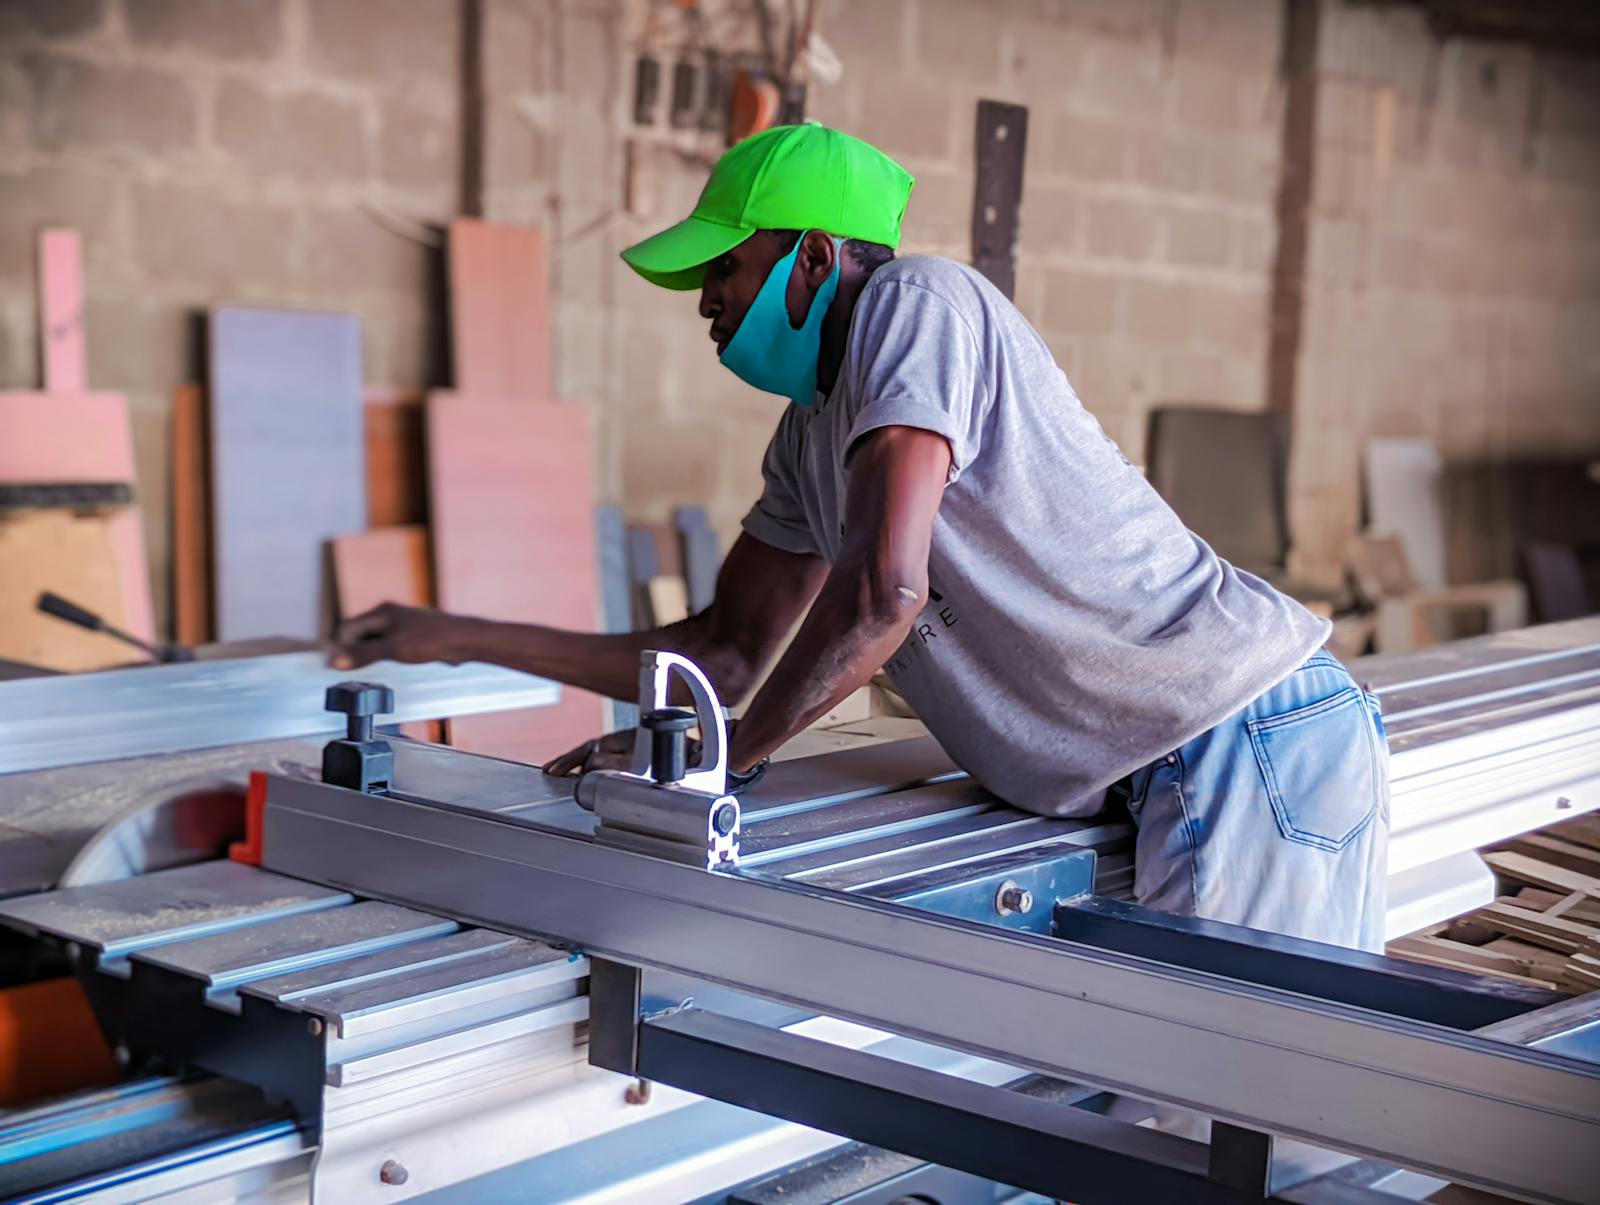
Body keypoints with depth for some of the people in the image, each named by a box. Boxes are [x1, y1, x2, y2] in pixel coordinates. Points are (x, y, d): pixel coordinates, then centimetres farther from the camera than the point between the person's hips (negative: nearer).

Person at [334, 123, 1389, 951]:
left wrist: (726, 755, -10)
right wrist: (461, 640, 19)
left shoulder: (913, 301, -13)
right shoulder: (810, 434, 15)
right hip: (1163, 776, 9)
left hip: (1248, 738, -9)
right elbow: (726, 656, 20)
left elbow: (885, 591, -24)